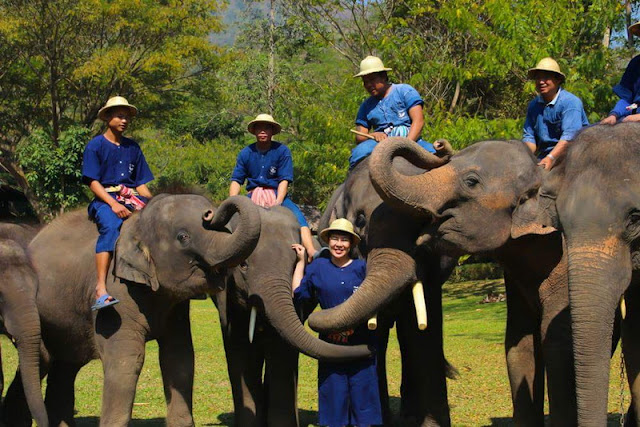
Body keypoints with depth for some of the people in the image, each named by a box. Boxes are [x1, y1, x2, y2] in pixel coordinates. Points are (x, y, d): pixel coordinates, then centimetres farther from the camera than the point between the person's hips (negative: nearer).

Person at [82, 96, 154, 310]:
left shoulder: (133, 147, 20)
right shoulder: (96, 145, 5)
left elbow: (141, 183, 17)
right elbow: (93, 182, -4)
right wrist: (113, 204, -18)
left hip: (131, 198, 5)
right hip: (105, 199, -5)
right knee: (111, 226, -36)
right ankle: (101, 289, -46)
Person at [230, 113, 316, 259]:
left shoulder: (282, 151, -3)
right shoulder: (246, 153, 3)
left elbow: (284, 180, -8)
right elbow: (236, 180, 3)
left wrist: (278, 202, -23)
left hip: (276, 194, -3)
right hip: (253, 196, 3)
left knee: (298, 216, -29)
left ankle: (311, 252, -42)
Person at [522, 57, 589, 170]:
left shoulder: (571, 102, -10)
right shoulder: (534, 105, 12)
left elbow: (569, 136, -20)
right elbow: (528, 136, 11)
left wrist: (551, 158, -32)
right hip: (545, 155, 6)